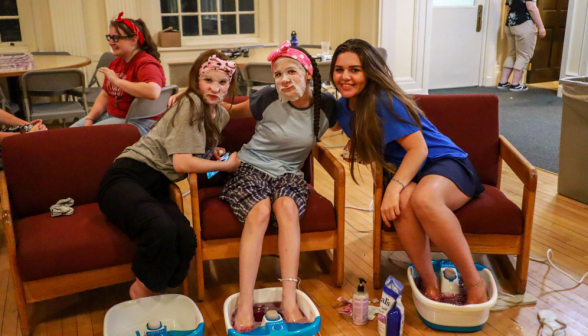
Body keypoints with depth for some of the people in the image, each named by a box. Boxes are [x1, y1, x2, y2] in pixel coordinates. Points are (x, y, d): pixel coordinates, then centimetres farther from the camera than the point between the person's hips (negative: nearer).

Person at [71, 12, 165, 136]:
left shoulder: (146, 63, -17)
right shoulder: (116, 63, 13)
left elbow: (153, 92, -38)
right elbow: (105, 95, 19)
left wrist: (116, 80, -26)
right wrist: (89, 118, 2)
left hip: (138, 122, -10)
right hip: (111, 115, 10)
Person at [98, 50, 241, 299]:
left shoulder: (221, 115, 16)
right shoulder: (191, 104, -9)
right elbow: (181, 163, -15)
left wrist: (212, 151, 16)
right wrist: (226, 165, -3)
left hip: (158, 187, 7)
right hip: (128, 177, -7)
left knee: (186, 239, -26)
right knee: (163, 230, -37)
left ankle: (146, 291, -3)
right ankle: (143, 292, -9)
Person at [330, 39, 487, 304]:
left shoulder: (383, 101, -16)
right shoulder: (344, 107, 6)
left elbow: (419, 148, -19)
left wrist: (394, 186, -32)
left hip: (445, 162, -5)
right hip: (406, 174, 5)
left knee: (424, 199, -41)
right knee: (403, 201, -35)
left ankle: (475, 283, -27)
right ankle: (429, 283, -23)